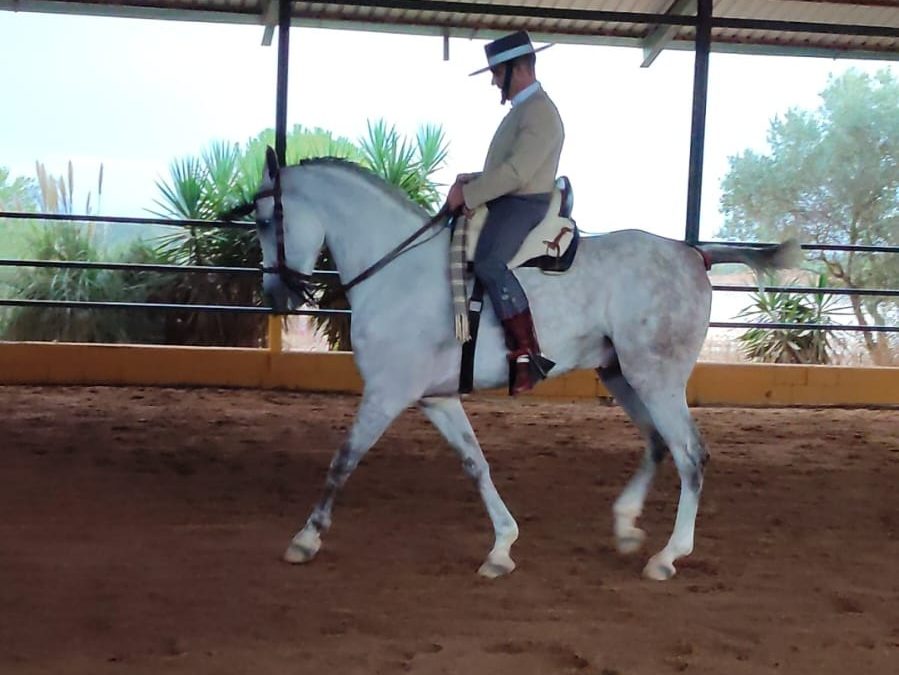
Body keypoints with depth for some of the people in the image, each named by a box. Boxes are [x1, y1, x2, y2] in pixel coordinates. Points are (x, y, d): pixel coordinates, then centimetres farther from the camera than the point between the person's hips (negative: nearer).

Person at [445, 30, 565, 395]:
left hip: (525, 206, -11)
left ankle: (528, 355, -34)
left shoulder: (539, 111, -13)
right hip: (505, 204, 11)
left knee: (489, 263, -32)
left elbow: (517, 171, -22)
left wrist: (469, 194, -18)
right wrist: (470, 181, 7)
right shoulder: (521, 109, 21)